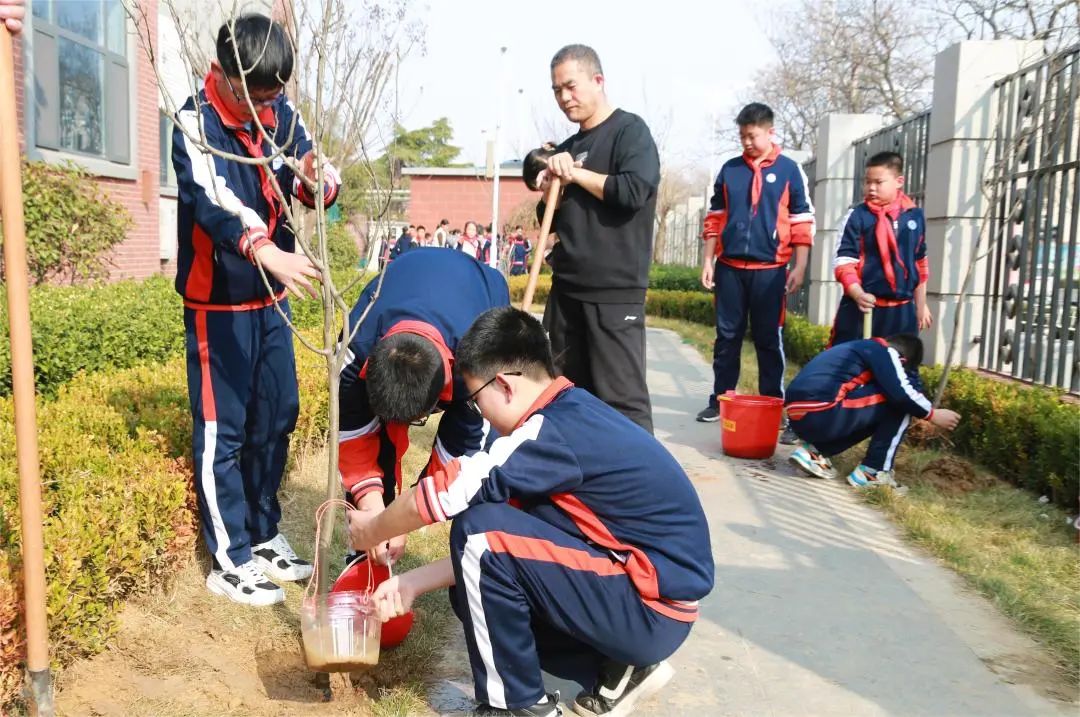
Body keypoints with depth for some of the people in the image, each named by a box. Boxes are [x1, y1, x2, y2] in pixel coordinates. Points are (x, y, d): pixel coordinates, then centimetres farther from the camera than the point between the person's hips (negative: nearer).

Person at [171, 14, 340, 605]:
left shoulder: (280, 114, 2)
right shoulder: (196, 121, -15)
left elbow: (314, 178, -2)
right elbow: (212, 198, -32)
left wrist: (316, 180, -27)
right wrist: (269, 253, -49)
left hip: (272, 296, 6)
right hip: (217, 301, -6)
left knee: (276, 418, 13)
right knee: (221, 430, 0)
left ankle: (263, 536, 28)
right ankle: (230, 560, 12)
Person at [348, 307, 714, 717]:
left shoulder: (555, 432, -21)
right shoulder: (572, 414, 8)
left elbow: (445, 492, -18)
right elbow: (515, 532, 10)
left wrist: (372, 531, 3)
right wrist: (414, 583, 9)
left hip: (652, 610, -9)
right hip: (655, 596, 9)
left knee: (480, 529, -17)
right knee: (475, 587, 11)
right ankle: (616, 670, 12)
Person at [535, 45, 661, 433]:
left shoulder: (630, 130, -2)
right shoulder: (567, 149, 18)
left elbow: (634, 190, -19)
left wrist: (576, 174, -7)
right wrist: (551, 190, 0)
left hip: (615, 291, -7)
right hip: (566, 289, 7)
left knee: (622, 398, -8)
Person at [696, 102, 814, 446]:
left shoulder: (790, 170, 1)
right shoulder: (729, 169, 9)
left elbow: (802, 222, 1)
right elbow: (715, 218, 12)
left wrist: (799, 268, -5)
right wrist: (708, 260, 6)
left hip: (770, 269, -2)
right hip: (730, 267, 3)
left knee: (770, 340, 3)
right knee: (727, 336, 7)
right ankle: (719, 401, 16)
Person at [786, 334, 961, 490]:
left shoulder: (862, 348, 29)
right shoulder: (884, 351, 4)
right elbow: (901, 393, -8)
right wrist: (933, 414, 8)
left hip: (798, 417, 9)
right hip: (820, 414, -9)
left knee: (871, 414, 29)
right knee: (899, 405, 4)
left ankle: (814, 452, 14)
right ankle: (872, 472, 6)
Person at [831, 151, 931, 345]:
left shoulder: (915, 216, 7)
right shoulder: (857, 216, -5)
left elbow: (920, 263, 18)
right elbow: (844, 261, -9)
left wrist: (921, 305, 22)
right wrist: (858, 294, -25)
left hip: (901, 310, 4)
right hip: (861, 307, -4)